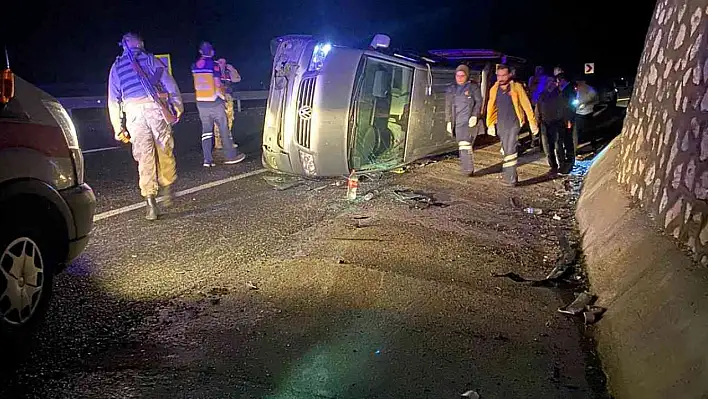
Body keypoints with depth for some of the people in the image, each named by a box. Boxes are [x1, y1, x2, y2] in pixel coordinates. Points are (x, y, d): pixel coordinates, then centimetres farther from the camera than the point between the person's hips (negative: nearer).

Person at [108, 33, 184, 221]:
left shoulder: (116, 67, 19)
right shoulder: (151, 60, 12)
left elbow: (113, 101, 15)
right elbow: (170, 84, 5)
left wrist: (118, 128, 16)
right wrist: (178, 106, 15)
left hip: (133, 112, 1)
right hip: (155, 107, -1)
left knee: (145, 158, 1)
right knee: (165, 151, 13)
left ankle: (151, 203, -4)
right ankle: (167, 190, 19)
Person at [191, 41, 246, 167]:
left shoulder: (195, 66, 6)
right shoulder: (214, 65, -9)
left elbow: (197, 84, 11)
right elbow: (218, 85, -10)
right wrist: (223, 98, 2)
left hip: (201, 102, 5)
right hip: (214, 102, -5)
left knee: (206, 130, 7)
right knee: (224, 129, 5)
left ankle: (207, 159, 3)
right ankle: (231, 156, 11)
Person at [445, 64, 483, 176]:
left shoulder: (473, 86, 2)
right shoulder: (451, 89, 14)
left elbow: (478, 102, -1)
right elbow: (448, 106, 17)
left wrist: (474, 116, -14)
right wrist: (449, 121, 12)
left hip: (469, 121, -5)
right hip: (457, 122, 5)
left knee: (465, 144, -15)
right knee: (462, 146, 7)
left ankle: (468, 169, -11)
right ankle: (467, 169, 15)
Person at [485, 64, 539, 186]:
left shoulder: (517, 87, -5)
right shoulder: (494, 89, 6)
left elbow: (526, 105, -3)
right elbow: (490, 108, 13)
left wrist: (532, 122, -3)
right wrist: (490, 124, 11)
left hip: (513, 124, -4)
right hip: (500, 125, 4)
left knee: (510, 150, -12)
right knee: (506, 150, 13)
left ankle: (510, 178, -9)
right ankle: (508, 172, 25)